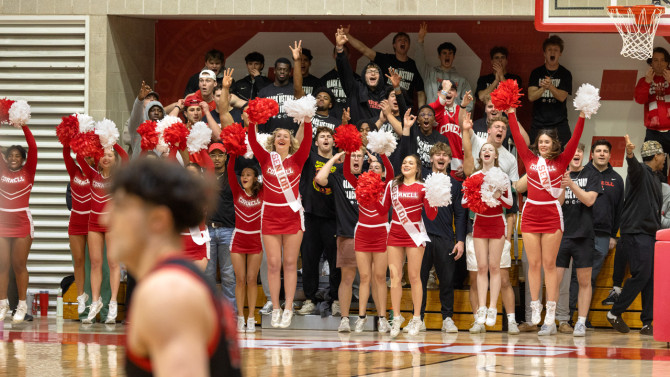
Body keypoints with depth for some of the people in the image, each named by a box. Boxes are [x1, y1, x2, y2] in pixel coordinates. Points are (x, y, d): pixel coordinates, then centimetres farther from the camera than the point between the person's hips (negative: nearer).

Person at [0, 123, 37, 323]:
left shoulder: (27, 172, 2)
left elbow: (33, 148, -6)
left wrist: (24, 126, -10)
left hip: (22, 223, -2)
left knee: (19, 265, 1)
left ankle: (22, 306, 7)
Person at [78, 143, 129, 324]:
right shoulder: (94, 175, 7)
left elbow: (125, 159, -17)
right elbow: (80, 158, 0)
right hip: (94, 221, 4)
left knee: (113, 262, -4)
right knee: (95, 262, 5)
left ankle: (113, 303, -4)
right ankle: (95, 301, 9)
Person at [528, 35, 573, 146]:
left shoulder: (565, 74, 5)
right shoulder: (536, 73, 7)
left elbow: (562, 97, -6)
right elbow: (531, 96, -3)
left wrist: (550, 86, -26)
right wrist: (543, 88, -23)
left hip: (559, 125, -1)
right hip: (538, 124, 1)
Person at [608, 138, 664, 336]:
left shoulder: (656, 177, 21)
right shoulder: (640, 171, -7)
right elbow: (634, 166, -32)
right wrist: (630, 154, -53)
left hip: (651, 234, 9)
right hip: (636, 232, -9)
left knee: (652, 278, 3)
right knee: (641, 275, -14)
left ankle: (647, 323, 4)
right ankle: (615, 313, -2)